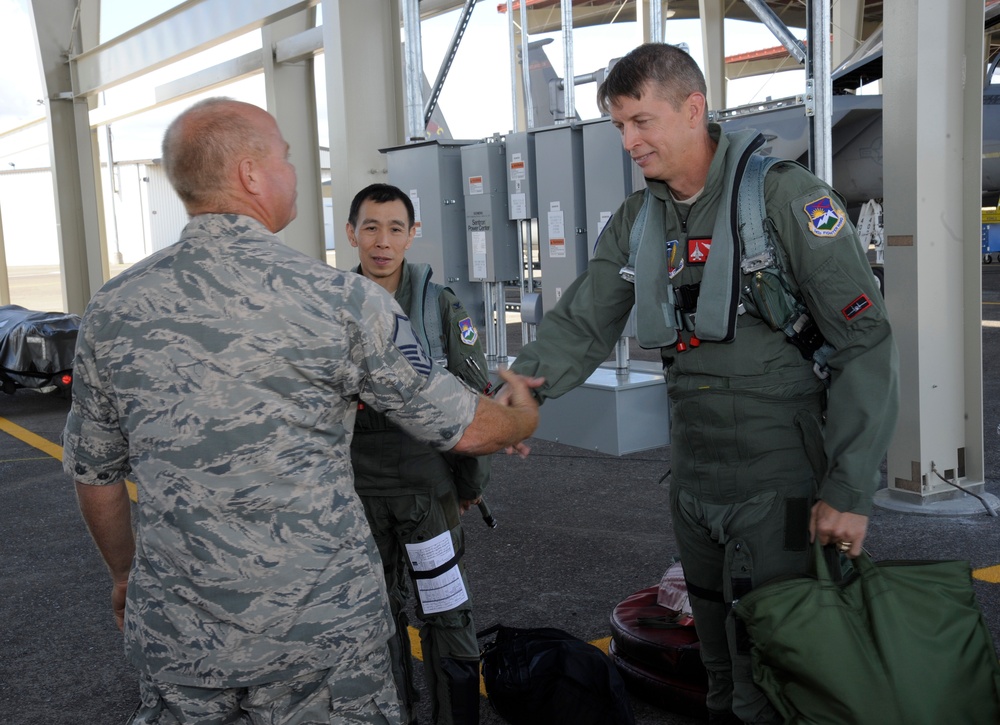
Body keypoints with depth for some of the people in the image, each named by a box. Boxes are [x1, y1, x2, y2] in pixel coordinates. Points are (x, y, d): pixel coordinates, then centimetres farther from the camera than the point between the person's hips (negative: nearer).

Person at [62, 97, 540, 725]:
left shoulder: (112, 309, -1)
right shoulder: (340, 298, -13)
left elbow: (95, 474, 10)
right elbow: (463, 429, -4)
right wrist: (522, 416, 18)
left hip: (176, 637, 4)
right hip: (323, 627, -3)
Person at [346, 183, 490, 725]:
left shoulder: (441, 305, -3)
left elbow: (474, 396, 1)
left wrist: (473, 478, 1)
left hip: (428, 486, -2)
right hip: (356, 490, 2)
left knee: (446, 614, 2)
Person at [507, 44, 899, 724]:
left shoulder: (783, 195, -12)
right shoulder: (635, 222, 7)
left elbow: (865, 341, -13)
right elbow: (580, 326, 5)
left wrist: (850, 490, -16)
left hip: (779, 486, -6)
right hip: (692, 483, 6)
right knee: (720, 667, 19)